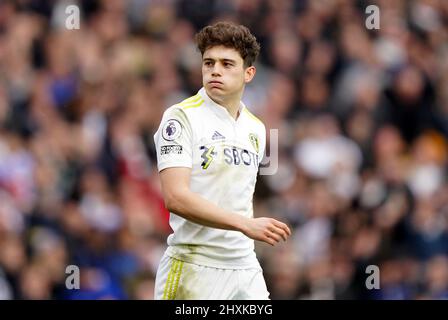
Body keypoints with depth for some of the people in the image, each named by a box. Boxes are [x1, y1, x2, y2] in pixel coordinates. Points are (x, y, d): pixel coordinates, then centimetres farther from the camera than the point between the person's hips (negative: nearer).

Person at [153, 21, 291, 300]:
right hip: (195, 268, -6)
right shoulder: (181, 117, -7)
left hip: (246, 268, 6)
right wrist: (246, 225, -23)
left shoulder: (256, 129, 14)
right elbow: (176, 197, -18)